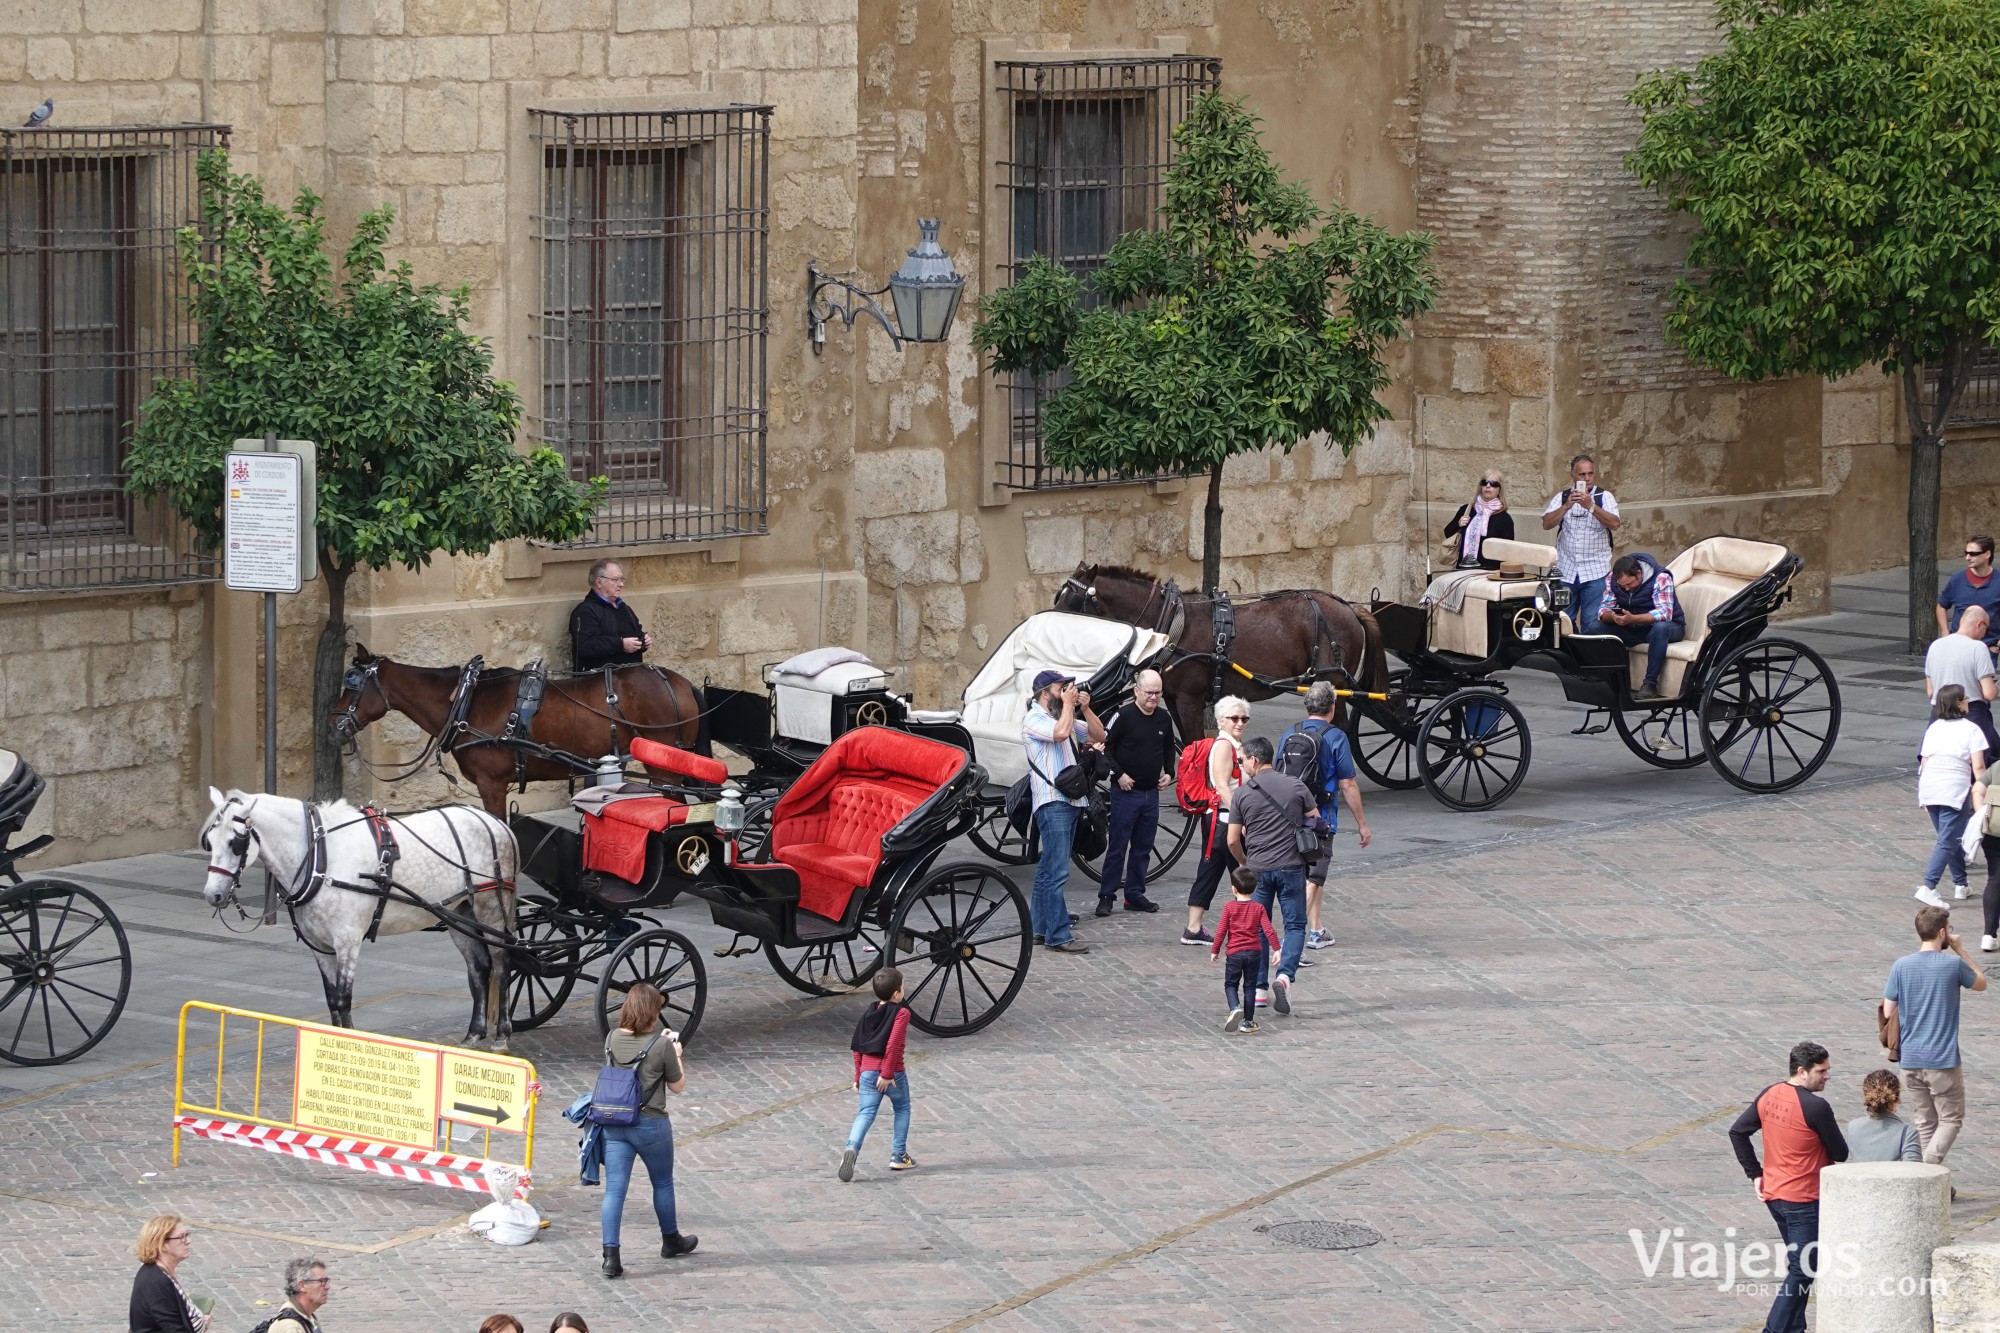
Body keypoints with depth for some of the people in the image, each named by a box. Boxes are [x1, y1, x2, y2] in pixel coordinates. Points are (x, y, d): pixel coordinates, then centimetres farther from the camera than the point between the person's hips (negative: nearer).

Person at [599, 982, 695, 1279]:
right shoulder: (661, 1046, -15)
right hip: (650, 1125, -3)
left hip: (614, 1123, 3)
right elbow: (677, 1085, -4)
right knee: (662, 1183, 20)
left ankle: (611, 1254, -9)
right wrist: (677, 1054, 12)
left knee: (614, 1188, 1)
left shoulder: (612, 1040, -2)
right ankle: (671, 1240, 38)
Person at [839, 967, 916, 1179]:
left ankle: (852, 1147, -27)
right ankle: (899, 1156, 21)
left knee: (866, 1112, 0)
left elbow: (858, 1047, 12)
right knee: (902, 1109, 18)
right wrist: (887, 1074, -18)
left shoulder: (869, 1013, 11)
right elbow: (893, 1045, -19)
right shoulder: (901, 1013, -9)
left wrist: (858, 1077, 17)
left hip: (868, 1071, 4)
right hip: (893, 1073, -4)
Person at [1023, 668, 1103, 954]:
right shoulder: (1034, 720, -7)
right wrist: (1067, 703, -10)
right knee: (1057, 872, -12)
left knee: (1048, 869, 13)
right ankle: (1058, 937, -14)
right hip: (1052, 803, -9)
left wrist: (1085, 708, 4)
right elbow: (1060, 733, -25)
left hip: (1070, 801, 9)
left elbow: (1097, 735, 18)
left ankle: (1040, 929, 17)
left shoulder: (1063, 717, 19)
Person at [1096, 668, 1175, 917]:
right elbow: (1103, 747, -8)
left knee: (1143, 847, 10)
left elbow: (1169, 748, 23)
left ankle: (1135, 895, 18)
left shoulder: (1164, 718, 7)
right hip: (1126, 791, -6)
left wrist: (1168, 773, 9)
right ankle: (1106, 896, 1)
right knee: (1117, 846, -4)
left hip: (1151, 793, 6)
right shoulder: (1123, 716, -10)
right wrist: (1118, 774, -14)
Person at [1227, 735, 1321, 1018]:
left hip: (1258, 868, 0)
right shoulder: (1296, 786, -1)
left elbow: (1233, 840, -2)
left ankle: (1259, 987, 13)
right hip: (1291, 867, 0)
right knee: (1295, 925, 6)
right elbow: (1317, 823, 2)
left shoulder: (1243, 793, -4)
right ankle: (1285, 976, -16)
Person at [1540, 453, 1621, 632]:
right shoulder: (1562, 497, 9)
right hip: (1566, 571, 2)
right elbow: (1546, 524, -3)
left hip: (1595, 572, -2)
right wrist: (1567, 506, -16)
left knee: (1593, 624, -6)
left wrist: (1591, 506, -22)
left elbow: (1614, 524, -12)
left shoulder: (1604, 497, 3)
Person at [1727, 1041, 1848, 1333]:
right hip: (1803, 1200, -8)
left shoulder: (1768, 1096, 3)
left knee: (1798, 1268, 21)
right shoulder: (1816, 1107, -20)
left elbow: (1737, 1132, 9)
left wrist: (1755, 1174, 11)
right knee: (1801, 1273, -2)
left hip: (1773, 1195, 8)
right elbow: (1841, 1154, -12)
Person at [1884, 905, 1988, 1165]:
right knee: (1951, 1119, 4)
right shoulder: (1954, 965, -10)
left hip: (1910, 1060, 4)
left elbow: (1889, 1014, 2)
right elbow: (1981, 983, 11)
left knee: (1924, 1123, 13)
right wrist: (1960, 949, 11)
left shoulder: (1901, 966, -1)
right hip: (1943, 1059, -4)